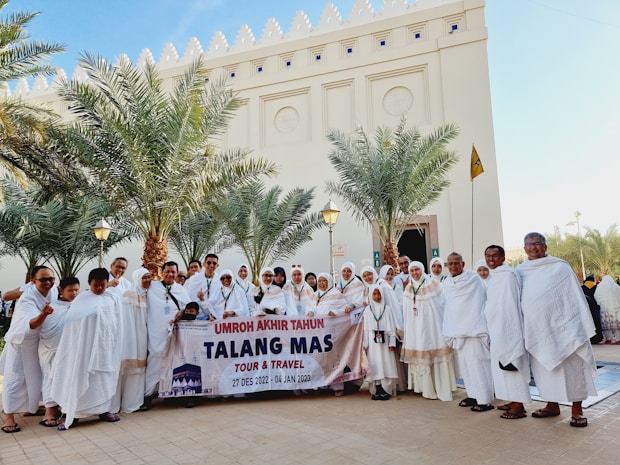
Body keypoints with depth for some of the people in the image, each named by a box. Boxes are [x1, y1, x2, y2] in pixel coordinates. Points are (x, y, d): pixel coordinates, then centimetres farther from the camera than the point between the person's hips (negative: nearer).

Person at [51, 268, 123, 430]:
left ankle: (104, 410, 16)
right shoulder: (81, 299, 5)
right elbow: (72, 322, 4)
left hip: (105, 343, 1)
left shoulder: (113, 298, 5)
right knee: (79, 376, 0)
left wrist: (116, 345, 2)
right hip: (85, 343, 0)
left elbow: (118, 323, 7)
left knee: (104, 376, 6)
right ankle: (72, 413, 8)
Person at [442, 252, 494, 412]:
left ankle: (485, 400, 1)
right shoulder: (447, 283, 9)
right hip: (457, 329, 6)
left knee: (477, 363, -6)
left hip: (473, 328, -6)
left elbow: (481, 301, -5)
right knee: (464, 364, 11)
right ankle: (473, 395, 22)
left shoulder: (474, 278, -6)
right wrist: (448, 328, 12)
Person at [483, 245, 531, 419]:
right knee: (502, 366, 14)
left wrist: (504, 331, -21)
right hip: (497, 328, 9)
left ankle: (519, 406, 5)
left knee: (510, 365, -4)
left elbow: (510, 304, -19)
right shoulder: (493, 276, 13)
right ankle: (514, 400, 24)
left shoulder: (507, 275, -15)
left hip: (507, 327, -9)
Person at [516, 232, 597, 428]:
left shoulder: (560, 267, -2)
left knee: (570, 368, 2)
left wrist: (580, 327, -6)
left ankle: (577, 410, 12)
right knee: (545, 370, 11)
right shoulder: (520, 271, 8)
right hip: (536, 330, 3)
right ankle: (552, 405, 24)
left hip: (561, 326, -3)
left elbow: (576, 297, -2)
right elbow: (516, 299, 12)